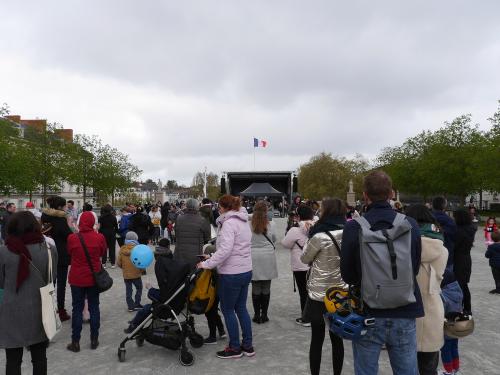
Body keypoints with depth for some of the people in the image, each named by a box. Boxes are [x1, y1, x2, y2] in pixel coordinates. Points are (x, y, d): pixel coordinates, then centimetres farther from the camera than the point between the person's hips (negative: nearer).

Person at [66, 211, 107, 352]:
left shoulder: (72, 238, -13)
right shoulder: (99, 237, -12)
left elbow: (69, 253, 6)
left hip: (77, 278, -1)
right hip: (93, 277, 1)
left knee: (77, 309, 10)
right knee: (94, 308, 12)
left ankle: (75, 342, 15)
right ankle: (94, 340, 19)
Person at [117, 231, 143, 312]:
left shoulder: (122, 249, -4)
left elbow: (119, 263, 0)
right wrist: (141, 269, 6)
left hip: (126, 274, 3)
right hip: (136, 274, -3)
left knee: (128, 290, 11)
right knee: (139, 288, 16)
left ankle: (131, 306, 13)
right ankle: (137, 304, 14)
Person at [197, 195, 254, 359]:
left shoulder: (229, 223, -17)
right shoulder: (243, 221, 11)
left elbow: (225, 250, -26)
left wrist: (206, 264, -19)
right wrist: (212, 258, 11)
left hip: (231, 274, -9)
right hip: (246, 271, 9)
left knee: (228, 309, 7)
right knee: (241, 307, 17)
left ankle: (235, 348, 18)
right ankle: (248, 346, 25)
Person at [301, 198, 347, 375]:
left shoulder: (320, 236, -19)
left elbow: (305, 259, -4)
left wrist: (309, 237, 7)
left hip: (319, 295, -5)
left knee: (316, 340, 8)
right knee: (337, 339, 15)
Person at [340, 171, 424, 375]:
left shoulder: (353, 228, -14)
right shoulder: (411, 225, -8)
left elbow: (347, 275, -5)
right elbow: (415, 269, 3)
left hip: (368, 314, -2)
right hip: (404, 314, 2)